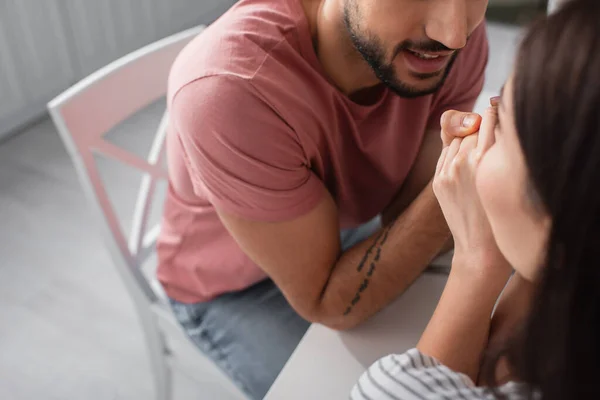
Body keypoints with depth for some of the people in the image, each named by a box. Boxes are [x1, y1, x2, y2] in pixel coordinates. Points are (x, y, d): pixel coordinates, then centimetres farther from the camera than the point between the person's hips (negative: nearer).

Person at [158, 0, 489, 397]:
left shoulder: (458, 38, -23)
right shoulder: (224, 87, -39)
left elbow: (409, 219, -17)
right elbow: (327, 303, -29)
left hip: (350, 236, 4)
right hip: (233, 287, -4)